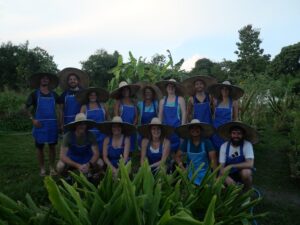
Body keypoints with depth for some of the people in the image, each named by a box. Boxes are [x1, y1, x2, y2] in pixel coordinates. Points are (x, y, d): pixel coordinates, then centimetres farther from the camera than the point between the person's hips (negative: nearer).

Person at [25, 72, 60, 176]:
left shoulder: (53, 94, 8)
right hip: (40, 124, -2)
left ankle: (52, 168, 18)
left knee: (52, 146, 6)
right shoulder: (34, 94, 1)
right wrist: (33, 119, -9)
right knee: (40, 147, 4)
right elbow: (26, 107, 2)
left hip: (52, 124, 2)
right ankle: (42, 169, 16)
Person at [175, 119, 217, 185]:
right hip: (190, 174, 1)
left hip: (204, 174, -1)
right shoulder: (186, 142, -1)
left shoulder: (206, 142, -6)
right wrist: (183, 168, -9)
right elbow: (177, 156, 4)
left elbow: (213, 159, -9)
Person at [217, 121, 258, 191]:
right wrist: (227, 178, -31)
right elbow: (222, 167, -11)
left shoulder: (247, 145, -17)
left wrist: (231, 166, -31)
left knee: (246, 172, -34)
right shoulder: (224, 146, -11)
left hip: (243, 174, -1)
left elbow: (250, 164, -28)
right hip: (229, 175, 2)